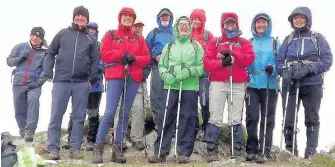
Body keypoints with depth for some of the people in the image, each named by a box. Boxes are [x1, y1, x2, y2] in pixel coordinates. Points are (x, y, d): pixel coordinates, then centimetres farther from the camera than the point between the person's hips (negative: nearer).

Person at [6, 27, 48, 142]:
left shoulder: (45, 52, 3)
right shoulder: (21, 47, 10)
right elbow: (9, 61, 10)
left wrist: (39, 82, -16)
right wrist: (20, 58, -8)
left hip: (34, 84, -3)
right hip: (18, 83, 3)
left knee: (33, 100, -30)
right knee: (19, 111, 5)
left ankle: (30, 130, -30)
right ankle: (23, 132, 23)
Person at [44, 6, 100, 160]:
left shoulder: (91, 40, 14)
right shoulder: (63, 34, 11)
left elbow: (95, 61, 9)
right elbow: (51, 53, 9)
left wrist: (92, 79, -1)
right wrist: (48, 72, -1)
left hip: (82, 83, 1)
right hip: (61, 81, -1)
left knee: (79, 117, 3)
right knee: (56, 115, -3)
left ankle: (75, 148, 8)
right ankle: (53, 148, 1)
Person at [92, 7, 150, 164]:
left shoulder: (139, 38, 16)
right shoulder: (111, 35, 9)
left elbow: (146, 58, 10)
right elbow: (104, 54, -3)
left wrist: (134, 58, -9)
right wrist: (123, 54, -10)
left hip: (133, 78, 3)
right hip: (115, 77, -3)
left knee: (124, 114, 4)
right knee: (110, 113, -13)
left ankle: (117, 148, 9)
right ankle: (98, 148, -5)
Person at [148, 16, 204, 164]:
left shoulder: (196, 46, 9)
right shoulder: (169, 46, 15)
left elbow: (202, 67, 2)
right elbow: (161, 66, 11)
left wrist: (189, 71, -14)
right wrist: (166, 76, -9)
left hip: (190, 87, -1)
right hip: (171, 87, 1)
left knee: (187, 120, 0)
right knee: (166, 118, -1)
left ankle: (184, 153, 8)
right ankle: (161, 152, 5)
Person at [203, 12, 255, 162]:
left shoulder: (244, 42, 13)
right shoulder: (215, 42, 11)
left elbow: (249, 59, -5)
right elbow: (207, 62, 0)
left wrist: (232, 53, -13)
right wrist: (221, 62, -16)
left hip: (238, 85, 1)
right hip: (218, 84, -1)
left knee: (236, 119, 4)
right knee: (215, 118, -4)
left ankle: (237, 151, 7)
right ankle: (212, 150, -1)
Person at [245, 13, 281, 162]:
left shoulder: (275, 43, 7)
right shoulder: (249, 43, 12)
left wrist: (273, 69, -18)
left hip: (270, 86, -1)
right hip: (252, 86, 1)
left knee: (267, 119, 1)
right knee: (252, 118, -3)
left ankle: (264, 151, 4)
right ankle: (251, 150, 5)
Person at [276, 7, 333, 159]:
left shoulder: (318, 38, 6)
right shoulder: (288, 40, 14)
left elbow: (327, 60, -3)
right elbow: (279, 62, 8)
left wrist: (308, 69, -17)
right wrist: (287, 72, -14)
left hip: (312, 85, -2)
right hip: (290, 85, 2)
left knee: (312, 119, 2)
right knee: (289, 120, 1)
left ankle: (311, 153, 6)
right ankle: (290, 152, 9)